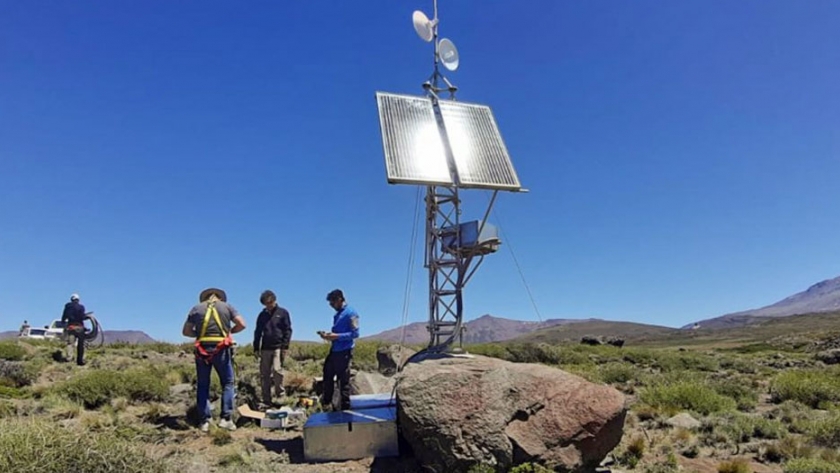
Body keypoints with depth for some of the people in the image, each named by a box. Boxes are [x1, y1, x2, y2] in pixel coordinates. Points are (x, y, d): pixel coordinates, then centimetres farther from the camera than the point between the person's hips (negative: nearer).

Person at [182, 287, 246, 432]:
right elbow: (242, 324, 1)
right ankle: (226, 418, 2)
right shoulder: (227, 306, 8)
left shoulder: (196, 308, 11)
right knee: (227, 383, 9)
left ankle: (204, 421, 9)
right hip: (221, 349, -1)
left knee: (202, 385, 12)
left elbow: (186, 331, 10)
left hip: (202, 350, 1)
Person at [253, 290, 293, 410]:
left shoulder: (283, 313, 4)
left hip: (278, 347, -4)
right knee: (264, 375, 2)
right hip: (265, 348, 4)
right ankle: (266, 401, 9)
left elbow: (288, 330, 0)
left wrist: (285, 346, -8)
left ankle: (280, 394, 1)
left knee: (277, 369, -19)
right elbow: (258, 332, 16)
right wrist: (256, 348, 10)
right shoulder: (262, 315, 13)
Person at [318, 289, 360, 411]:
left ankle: (345, 407, 8)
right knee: (328, 375, 16)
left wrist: (337, 336, -21)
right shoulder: (337, 315, 15)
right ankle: (327, 403, 32)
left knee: (343, 380, -2)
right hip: (334, 350, 9)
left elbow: (355, 333, -18)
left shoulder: (350, 313, -12)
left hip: (344, 352, -9)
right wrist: (328, 335, 5)